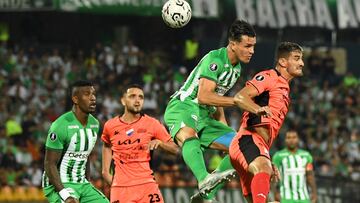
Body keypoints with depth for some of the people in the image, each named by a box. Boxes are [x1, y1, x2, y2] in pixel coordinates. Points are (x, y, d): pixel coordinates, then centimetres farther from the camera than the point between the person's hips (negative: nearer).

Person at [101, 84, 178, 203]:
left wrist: (159, 142, -15)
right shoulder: (110, 126, 4)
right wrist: (105, 170, 17)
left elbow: (175, 149, 4)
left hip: (146, 184, -1)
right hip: (120, 187, 1)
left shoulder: (152, 124, 0)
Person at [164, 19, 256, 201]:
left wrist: (224, 128, 21)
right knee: (188, 135, -42)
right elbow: (204, 96, -26)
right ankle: (204, 180, -65)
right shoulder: (215, 59, -17)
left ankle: (206, 195, 0)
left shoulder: (237, 68, 13)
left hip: (205, 117, 9)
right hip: (181, 108, -9)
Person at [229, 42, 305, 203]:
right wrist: (258, 109, -35)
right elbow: (239, 97, -16)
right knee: (263, 170, -37)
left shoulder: (284, 89, 31)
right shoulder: (269, 77, 0)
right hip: (248, 140, -10)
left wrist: (269, 161, 33)